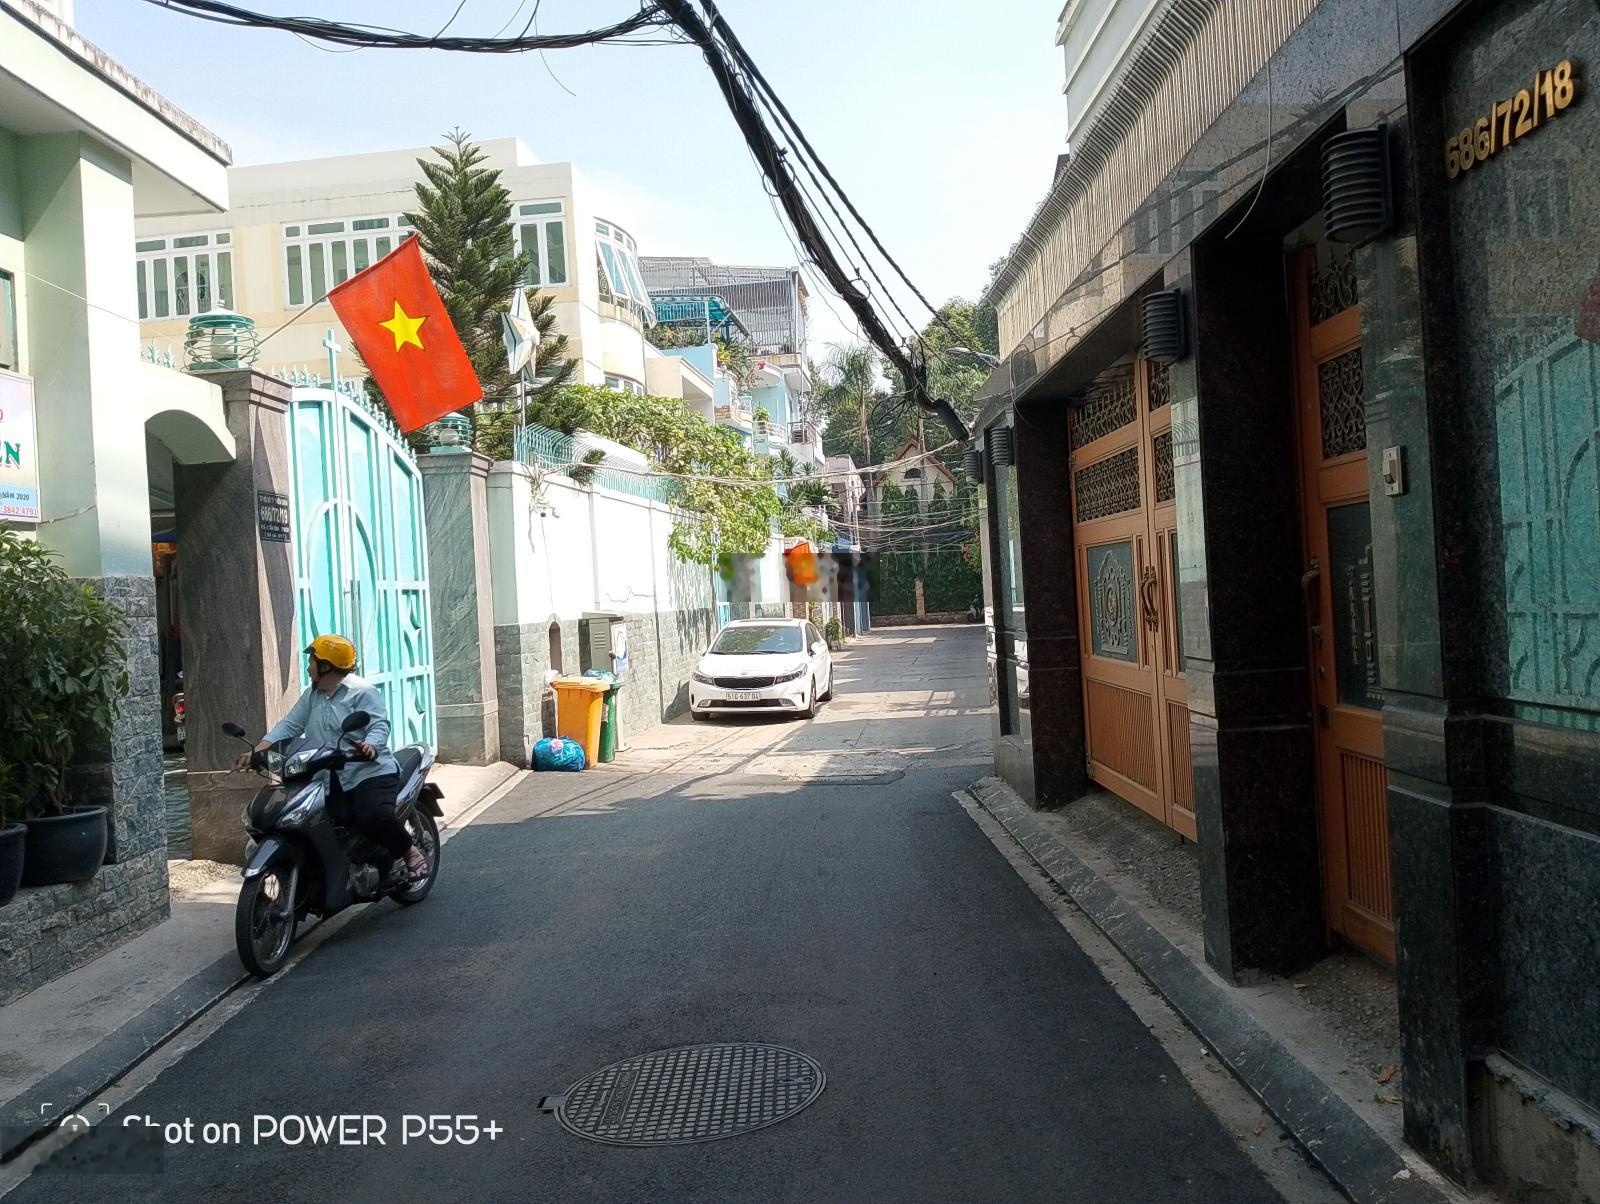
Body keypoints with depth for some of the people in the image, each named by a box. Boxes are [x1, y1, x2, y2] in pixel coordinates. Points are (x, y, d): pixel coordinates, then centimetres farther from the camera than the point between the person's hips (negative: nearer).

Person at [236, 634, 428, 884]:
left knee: (373, 818, -34)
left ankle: (410, 851, -4)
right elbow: (289, 725, 10)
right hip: (330, 779, 8)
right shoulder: (311, 695, 18)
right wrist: (256, 751, -3)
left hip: (370, 771, -8)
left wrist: (370, 746, -38)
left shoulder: (361, 691, -5)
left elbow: (379, 725, -16)